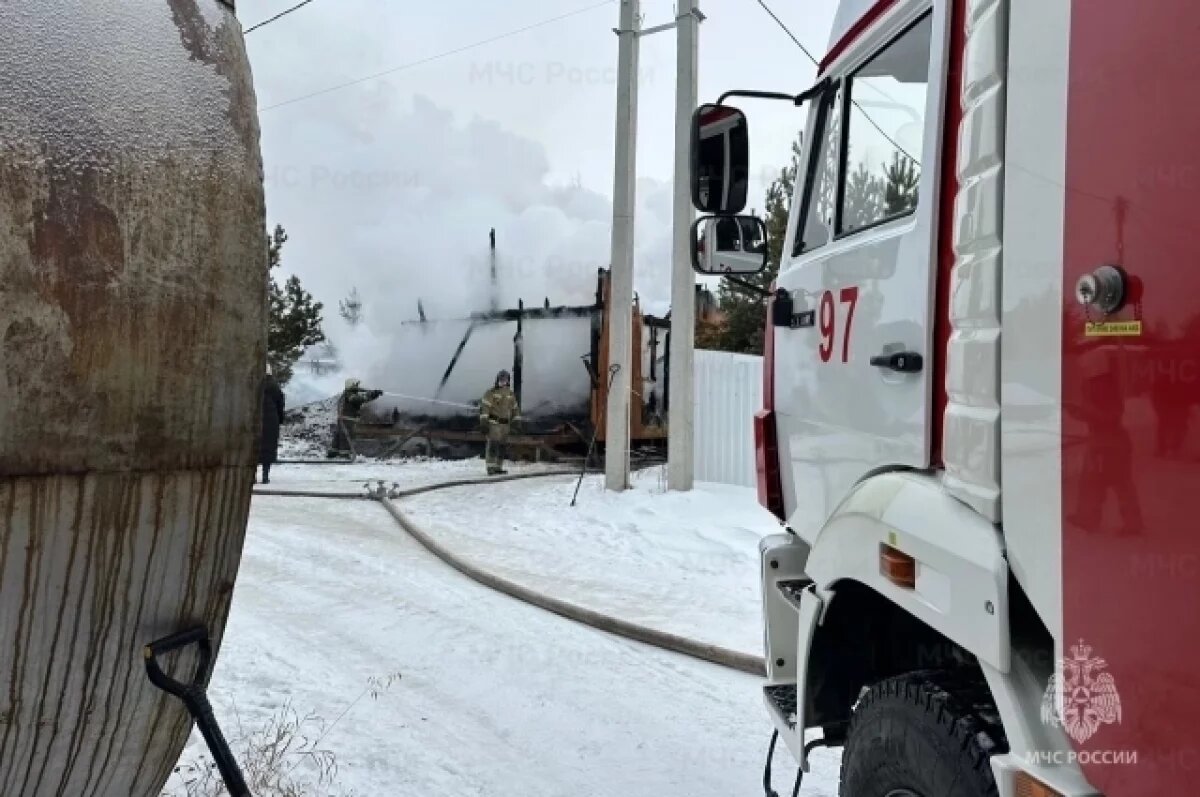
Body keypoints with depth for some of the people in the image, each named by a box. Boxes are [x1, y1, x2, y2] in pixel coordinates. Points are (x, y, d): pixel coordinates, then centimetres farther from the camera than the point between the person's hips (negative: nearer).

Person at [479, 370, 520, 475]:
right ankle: (490, 467, -15)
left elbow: (515, 409, 21)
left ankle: (498, 467, 16)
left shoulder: (511, 394, 13)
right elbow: (484, 407, -11)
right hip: (494, 423, -6)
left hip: (505, 423, 6)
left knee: (502, 446, 9)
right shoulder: (491, 393, -6)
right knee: (493, 445, -14)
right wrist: (484, 422, -18)